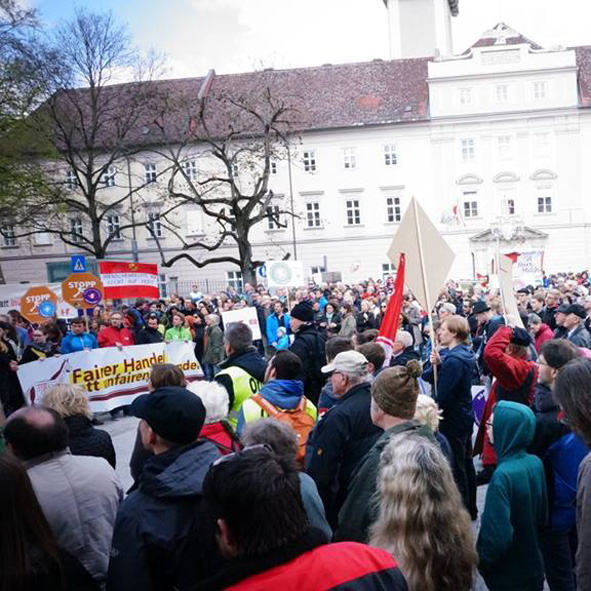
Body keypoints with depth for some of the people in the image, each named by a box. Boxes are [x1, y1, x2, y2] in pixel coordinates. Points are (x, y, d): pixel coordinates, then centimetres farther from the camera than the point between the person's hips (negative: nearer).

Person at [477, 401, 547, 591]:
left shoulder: (503, 475, -29)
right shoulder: (536, 463, -7)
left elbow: (497, 535, -27)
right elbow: (543, 516, 6)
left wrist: (482, 561, -10)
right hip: (534, 567, 7)